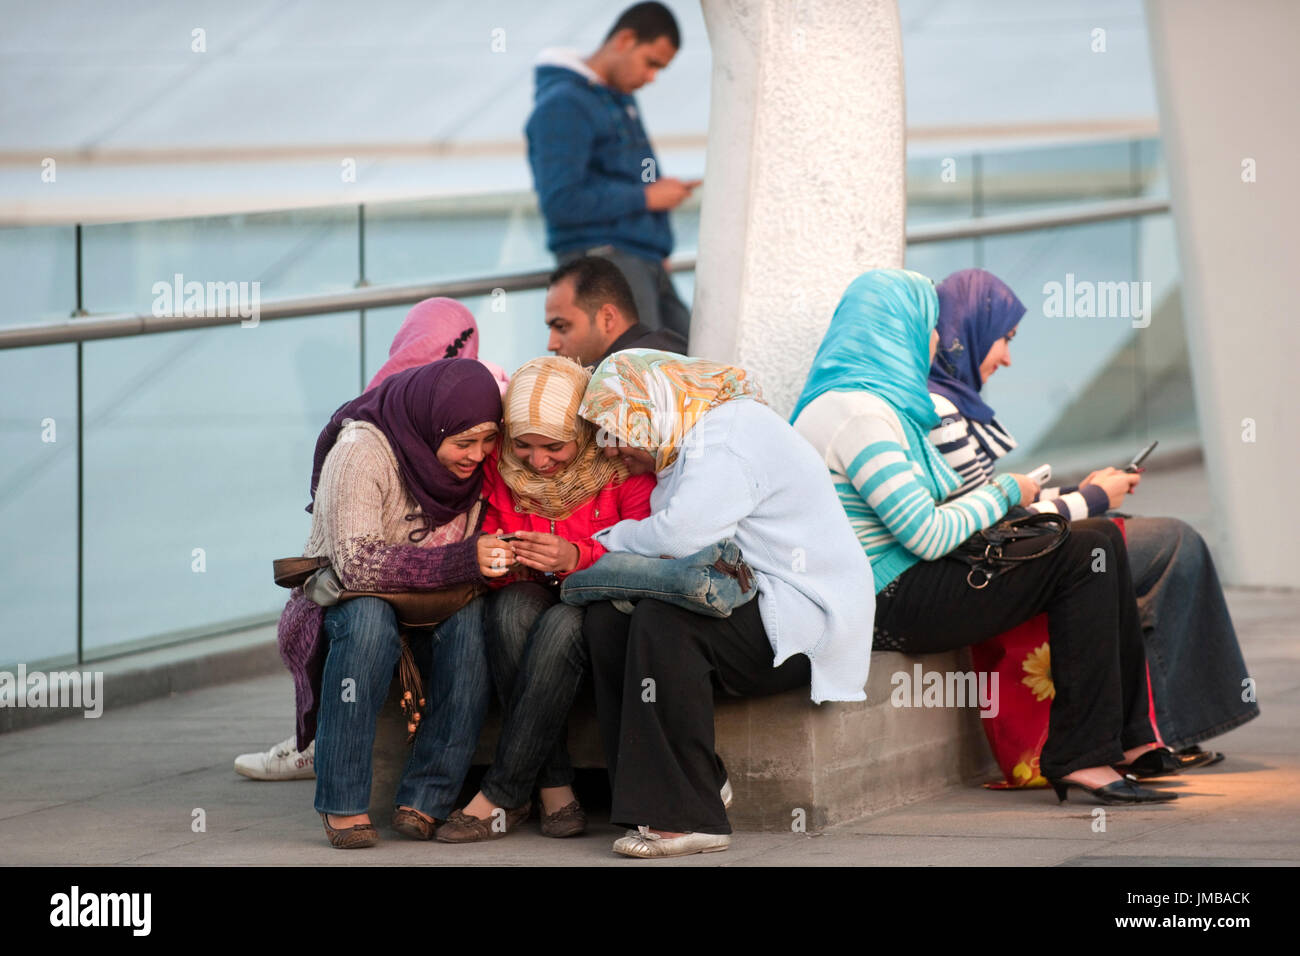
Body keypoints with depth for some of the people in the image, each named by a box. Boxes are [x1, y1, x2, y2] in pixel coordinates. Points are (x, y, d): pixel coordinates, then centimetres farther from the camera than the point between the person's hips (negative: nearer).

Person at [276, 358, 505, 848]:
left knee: (471, 616, -30)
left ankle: (425, 800, -29)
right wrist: (463, 559, -37)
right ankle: (342, 804, -32)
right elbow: (356, 563, -31)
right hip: (341, 601, -4)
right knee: (367, 616, -38)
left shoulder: (478, 459, -5)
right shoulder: (361, 453, -23)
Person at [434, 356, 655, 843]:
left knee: (562, 624, -36)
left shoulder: (621, 465, -13)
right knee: (512, 605, -33)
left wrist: (576, 558, -36)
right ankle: (554, 789, -32)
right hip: (534, 596, 3)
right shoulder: (501, 464, -3)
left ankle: (501, 794, -32)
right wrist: (489, 562, -20)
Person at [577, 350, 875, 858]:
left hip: (803, 620, -10)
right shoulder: (691, 441, 18)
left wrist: (611, 539, -8)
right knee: (605, 616, -7)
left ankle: (688, 817, -28)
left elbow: (681, 535, -27)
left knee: (662, 619, -30)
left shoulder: (728, 434, -15)